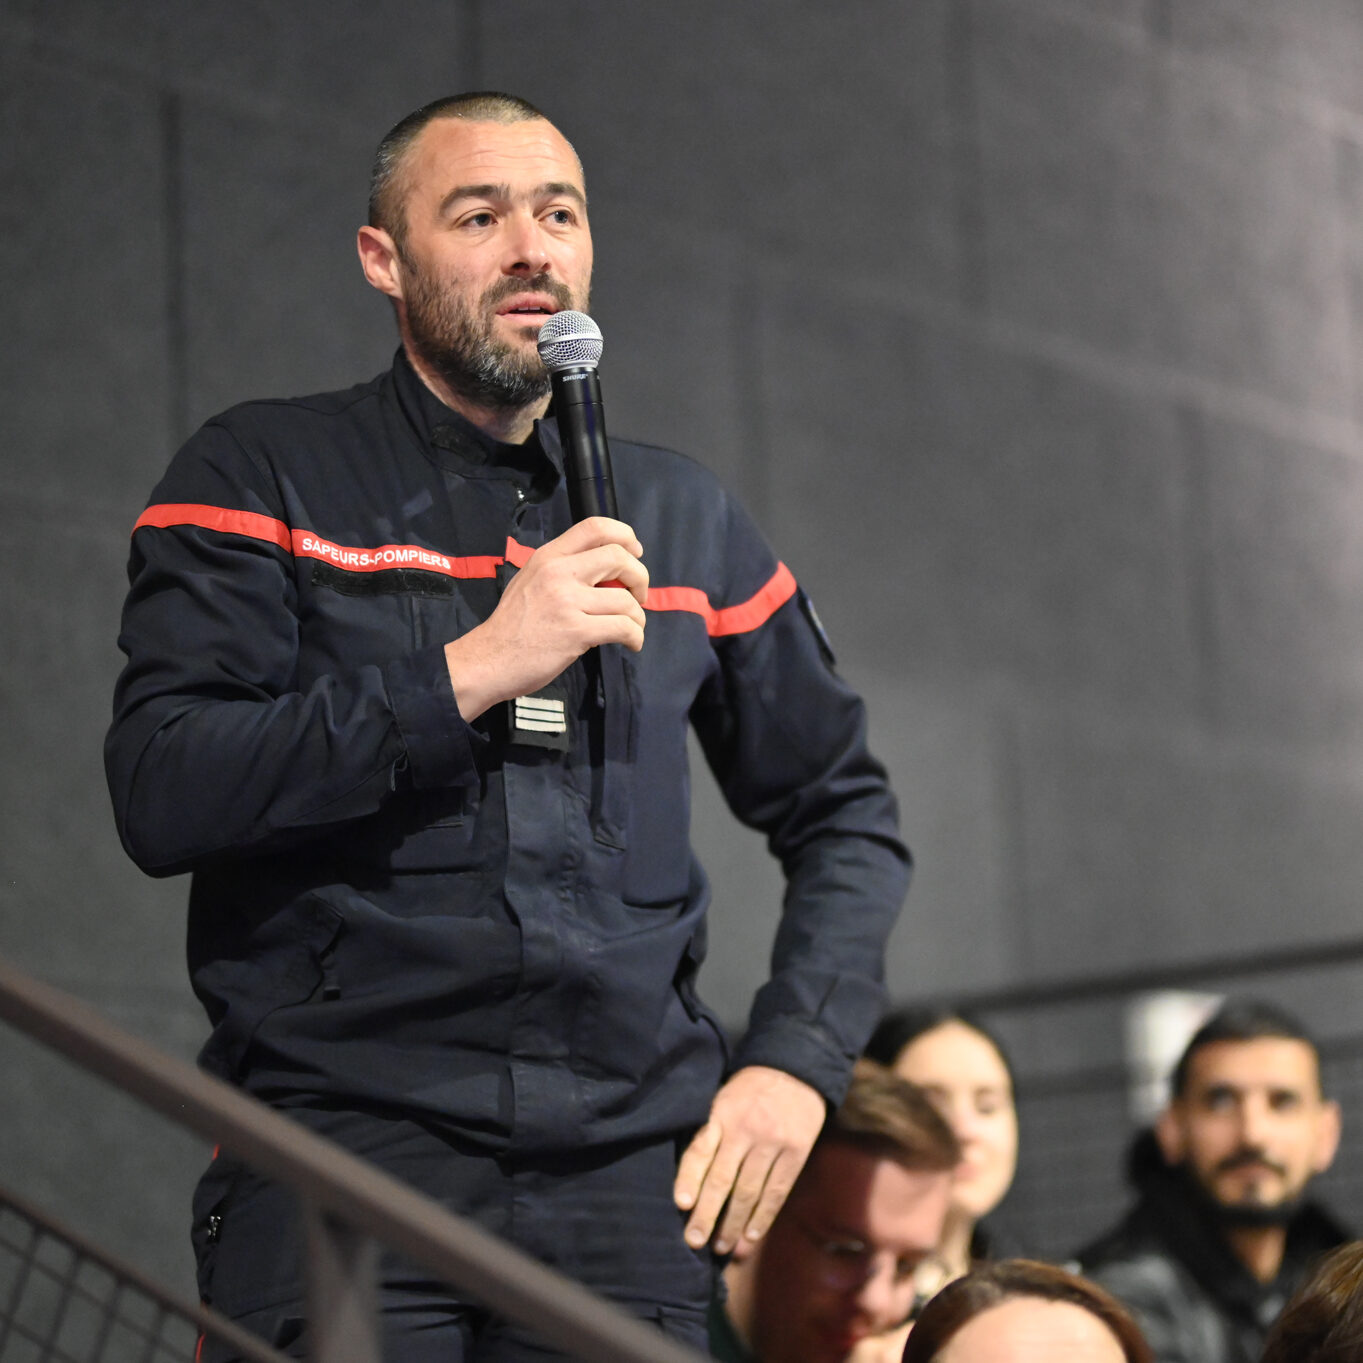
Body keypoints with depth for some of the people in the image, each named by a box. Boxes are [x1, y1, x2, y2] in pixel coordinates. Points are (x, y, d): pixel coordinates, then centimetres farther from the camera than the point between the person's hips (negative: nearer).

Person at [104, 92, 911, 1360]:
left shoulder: (682, 516, 18)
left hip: (629, 1162, 3)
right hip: (346, 1138, -3)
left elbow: (845, 814, 25)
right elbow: (161, 793, -9)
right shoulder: (261, 479, 5)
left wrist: (794, 1062, 9)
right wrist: (472, 671, -13)